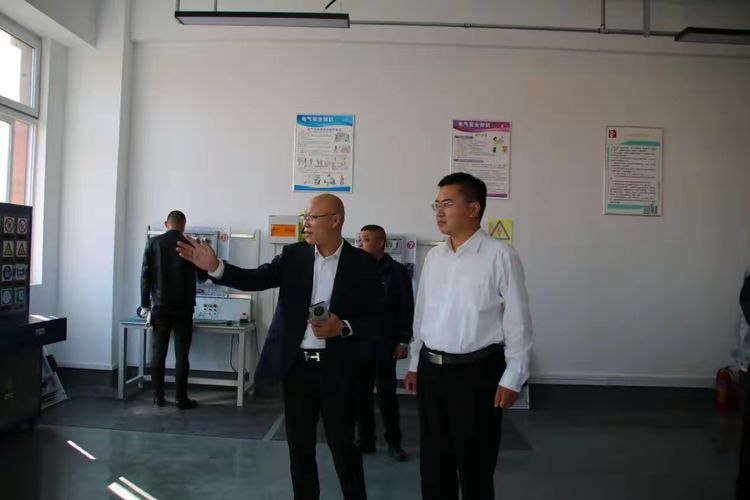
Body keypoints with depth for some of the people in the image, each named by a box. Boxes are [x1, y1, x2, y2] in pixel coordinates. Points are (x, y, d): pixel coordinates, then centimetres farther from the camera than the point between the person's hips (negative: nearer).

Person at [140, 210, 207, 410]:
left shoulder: (153, 243, 2)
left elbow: (145, 276, 1)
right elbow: (203, 276, 7)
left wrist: (145, 304, 7)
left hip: (160, 306, 2)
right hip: (183, 307, -2)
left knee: (158, 353, 9)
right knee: (182, 355, 2)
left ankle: (158, 397, 13)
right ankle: (181, 399, 5)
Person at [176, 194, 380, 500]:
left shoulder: (362, 264, -5)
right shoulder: (294, 255, 3)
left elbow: (375, 321, -4)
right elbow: (255, 279, -7)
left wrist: (343, 327, -20)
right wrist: (214, 267, -20)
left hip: (336, 370, -3)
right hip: (296, 366, 3)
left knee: (343, 448, 5)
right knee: (299, 449, 14)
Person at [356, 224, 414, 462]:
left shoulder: (397, 271, -4)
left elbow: (406, 309, -4)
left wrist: (403, 341, -6)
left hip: (384, 345, -3)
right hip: (357, 344, 3)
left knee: (387, 395, 8)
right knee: (361, 394, 10)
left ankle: (393, 441, 23)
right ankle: (365, 440, 24)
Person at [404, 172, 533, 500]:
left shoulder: (500, 256, -12)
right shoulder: (433, 256, 6)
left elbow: (517, 321, -10)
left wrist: (512, 379, -9)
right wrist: (415, 364, 15)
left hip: (477, 372, -5)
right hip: (431, 369, 6)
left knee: (475, 465, 11)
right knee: (433, 461, 17)